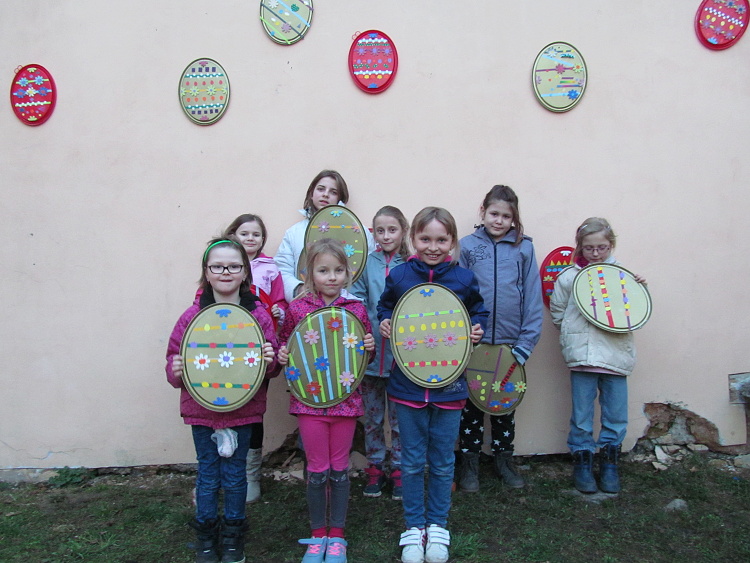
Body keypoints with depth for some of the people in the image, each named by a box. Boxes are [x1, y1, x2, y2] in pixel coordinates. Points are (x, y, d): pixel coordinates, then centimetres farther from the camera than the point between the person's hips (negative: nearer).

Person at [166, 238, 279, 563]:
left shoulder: (258, 316, -4)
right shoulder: (193, 316, -3)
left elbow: (272, 366, 1)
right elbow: (174, 357, 3)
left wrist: (270, 360, -21)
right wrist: (176, 371, -18)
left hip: (242, 410, 0)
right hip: (201, 409, 1)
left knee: (235, 475, 11)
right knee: (208, 475, 12)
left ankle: (233, 537, 31)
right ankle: (206, 536, 32)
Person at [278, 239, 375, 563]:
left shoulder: (356, 309, 0)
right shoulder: (297, 309, -3)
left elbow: (368, 356, 10)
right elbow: (284, 346, 8)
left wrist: (370, 347, -12)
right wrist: (281, 355, -13)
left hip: (346, 399, 1)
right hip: (310, 400, -1)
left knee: (339, 469, 11)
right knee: (317, 470, 8)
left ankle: (337, 536, 27)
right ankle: (317, 535, 27)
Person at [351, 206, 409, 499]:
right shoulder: (366, 263, 2)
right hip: (370, 352, 1)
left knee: (399, 418, 10)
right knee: (372, 418, 13)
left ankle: (399, 470, 25)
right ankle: (375, 469, 28)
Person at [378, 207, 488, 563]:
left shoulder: (464, 279, -3)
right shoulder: (398, 276, -3)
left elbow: (479, 312, 11)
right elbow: (384, 307, 12)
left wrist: (478, 330, -9)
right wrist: (384, 323, -8)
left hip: (449, 383, 0)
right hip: (407, 383, 0)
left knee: (443, 462, 12)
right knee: (412, 461, 10)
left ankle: (437, 525, 31)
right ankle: (413, 527, 27)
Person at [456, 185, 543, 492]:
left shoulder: (524, 248, 0)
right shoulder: (467, 246, -2)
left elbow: (533, 298, -2)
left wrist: (526, 343, -7)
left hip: (510, 342, 1)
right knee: (471, 405, 10)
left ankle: (504, 459, 32)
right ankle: (470, 463, 25)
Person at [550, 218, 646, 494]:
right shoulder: (568, 277, 2)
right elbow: (557, 313, 10)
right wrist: (575, 333, 0)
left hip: (616, 354, 2)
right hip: (582, 354, -2)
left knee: (616, 416, 8)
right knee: (582, 416, 6)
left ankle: (609, 464, 26)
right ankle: (582, 464, 22)